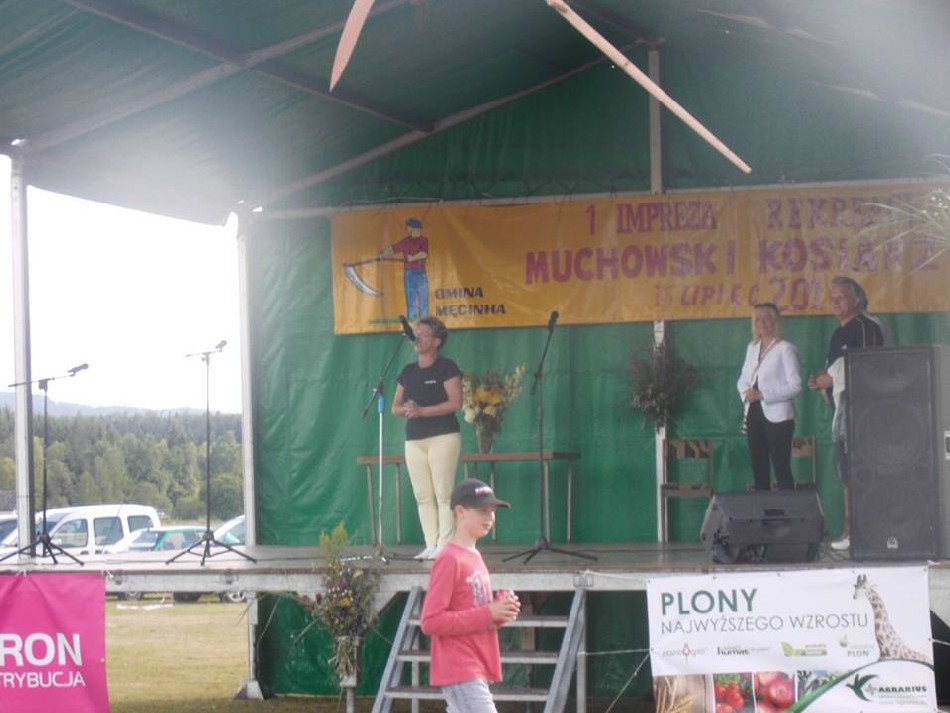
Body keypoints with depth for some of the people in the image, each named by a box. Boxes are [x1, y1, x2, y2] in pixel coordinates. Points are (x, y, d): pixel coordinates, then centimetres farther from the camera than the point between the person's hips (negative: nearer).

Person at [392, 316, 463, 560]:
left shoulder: (446, 368, -2)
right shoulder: (408, 372, 16)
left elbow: (455, 402, -12)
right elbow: (395, 406, 16)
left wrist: (422, 410, -18)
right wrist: (405, 409, -8)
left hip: (443, 436, -6)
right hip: (414, 439, 6)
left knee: (443, 493, -9)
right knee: (423, 495, 3)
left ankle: (445, 546, -10)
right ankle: (431, 546, 4)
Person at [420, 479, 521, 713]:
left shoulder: (475, 558, 16)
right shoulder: (450, 560, -12)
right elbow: (431, 621, -18)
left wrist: (500, 611, 2)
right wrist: (488, 613, -19)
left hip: (476, 671, 10)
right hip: (460, 672, -10)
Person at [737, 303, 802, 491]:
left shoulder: (785, 348, -6)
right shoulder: (752, 347, 14)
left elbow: (795, 385, -13)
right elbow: (743, 379, 19)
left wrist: (762, 395, -18)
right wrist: (746, 393, -5)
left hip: (777, 416, -7)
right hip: (754, 414, 7)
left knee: (782, 470, -9)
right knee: (759, 469, 7)